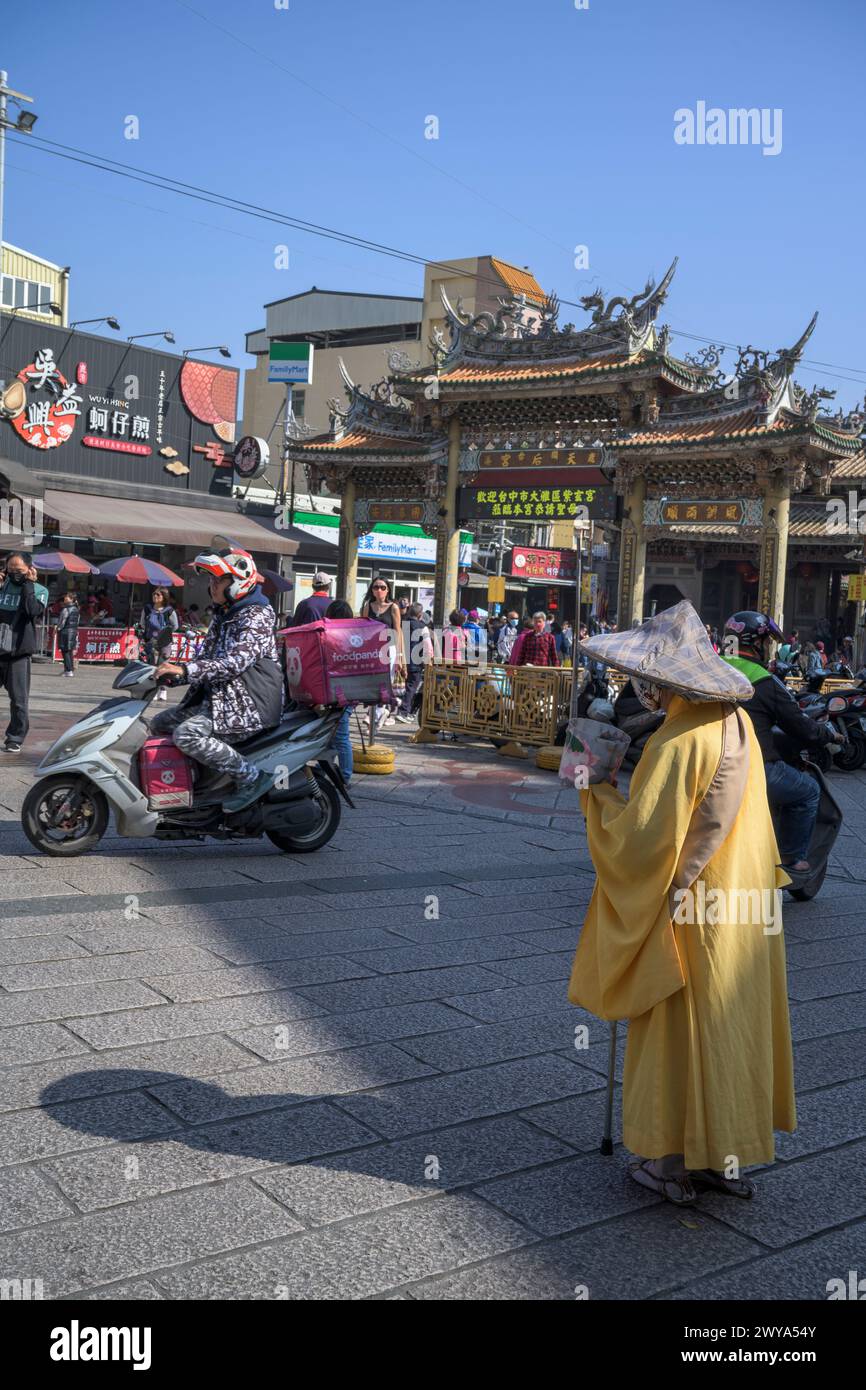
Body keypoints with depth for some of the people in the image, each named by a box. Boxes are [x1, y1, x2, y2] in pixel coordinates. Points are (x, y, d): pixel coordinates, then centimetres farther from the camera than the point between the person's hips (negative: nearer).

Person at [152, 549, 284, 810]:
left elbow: (236, 662, -26)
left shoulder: (256, 616, -13)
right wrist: (174, 670, 1)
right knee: (160, 725, 12)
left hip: (247, 707, -10)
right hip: (217, 699, 11)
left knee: (187, 734, -28)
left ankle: (252, 777, -22)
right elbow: (207, 657, 20)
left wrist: (186, 670, -31)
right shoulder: (224, 616, 18)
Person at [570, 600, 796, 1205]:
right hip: (741, 902, 8)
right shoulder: (735, 720, 2)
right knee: (732, 1026, 16)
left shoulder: (679, 742, -24)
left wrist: (599, 789, -12)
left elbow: (642, 839, -24)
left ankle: (675, 1163, 20)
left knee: (681, 1031, 6)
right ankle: (728, 1156, 29)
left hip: (688, 911, -8)